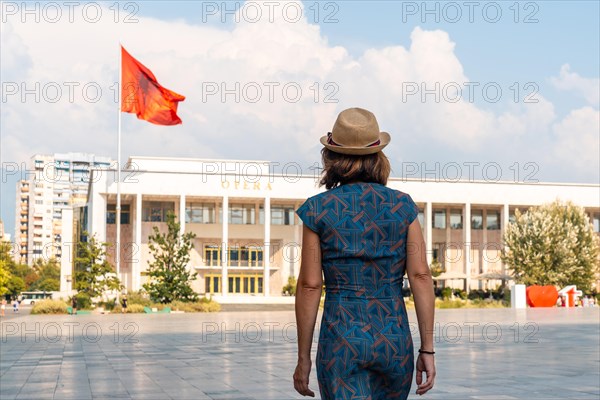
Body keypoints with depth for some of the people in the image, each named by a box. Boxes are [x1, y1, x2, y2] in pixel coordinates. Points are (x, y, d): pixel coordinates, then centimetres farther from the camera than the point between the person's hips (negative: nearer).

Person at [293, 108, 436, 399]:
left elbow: (309, 286, -5)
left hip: (341, 341, -3)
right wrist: (428, 349, 0)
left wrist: (303, 359, 2)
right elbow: (420, 276, -3)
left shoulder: (317, 209, -3)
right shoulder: (402, 205, 2)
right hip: (394, 340, 3)